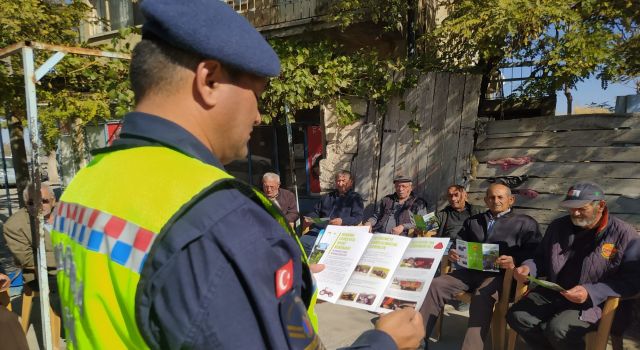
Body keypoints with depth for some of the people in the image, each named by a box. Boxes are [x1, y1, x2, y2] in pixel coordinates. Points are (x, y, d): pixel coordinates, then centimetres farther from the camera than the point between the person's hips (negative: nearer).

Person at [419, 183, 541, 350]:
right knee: (435, 285, -20)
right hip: (470, 270, 4)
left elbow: (534, 252, -1)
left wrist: (514, 260, -23)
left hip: (500, 273, -4)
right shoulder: (473, 221, 27)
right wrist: (452, 252, -2)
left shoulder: (525, 222, 12)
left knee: (482, 296, -37)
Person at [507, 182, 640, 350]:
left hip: (594, 301, -5)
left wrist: (591, 293, -23)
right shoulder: (558, 226, 7)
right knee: (517, 316, -17)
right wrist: (528, 268, -6)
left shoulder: (623, 234, -7)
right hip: (552, 293, 5)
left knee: (558, 329, -30)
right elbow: (542, 258, 18)